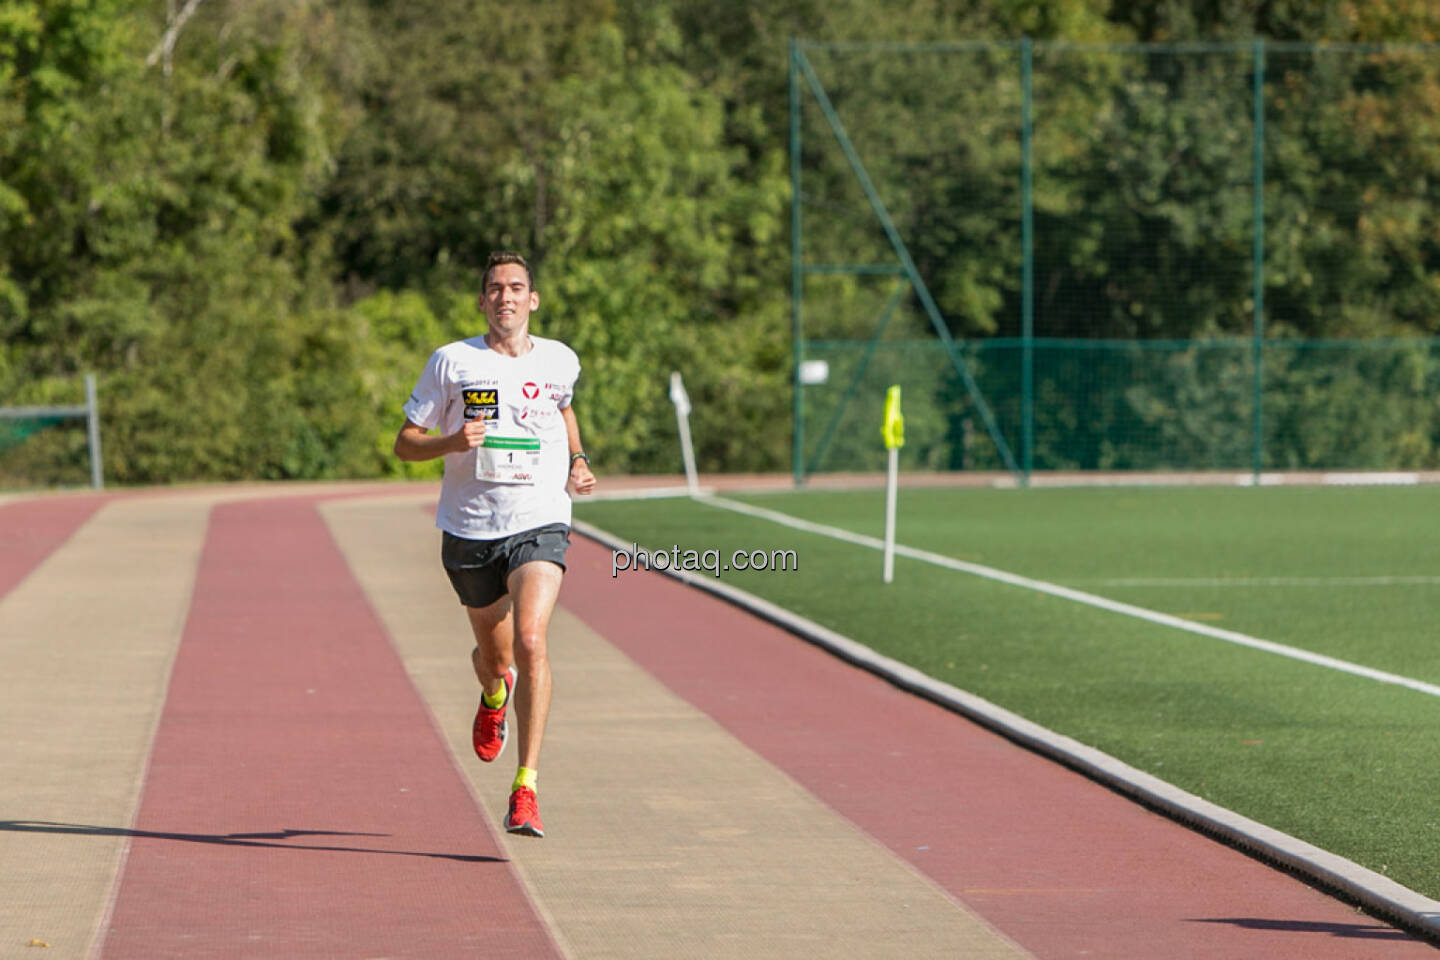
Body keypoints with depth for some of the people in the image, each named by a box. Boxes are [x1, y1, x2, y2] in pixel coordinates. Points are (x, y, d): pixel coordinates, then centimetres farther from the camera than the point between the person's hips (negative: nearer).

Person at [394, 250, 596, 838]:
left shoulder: (560, 361, 5)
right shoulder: (452, 362, -2)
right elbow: (404, 443, 1)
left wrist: (578, 463, 13)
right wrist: (452, 442, -19)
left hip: (540, 524, -1)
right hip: (470, 527, 1)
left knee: (530, 640, -22)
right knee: (494, 654, 14)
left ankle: (525, 789, -20)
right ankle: (494, 694, 56)